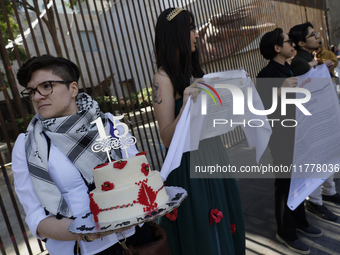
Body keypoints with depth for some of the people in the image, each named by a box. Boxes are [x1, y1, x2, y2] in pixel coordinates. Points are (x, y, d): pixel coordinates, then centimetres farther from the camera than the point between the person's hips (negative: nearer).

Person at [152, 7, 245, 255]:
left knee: (226, 222, 24)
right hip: (190, 163, -8)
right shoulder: (163, 78, -16)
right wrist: (185, 105, -34)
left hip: (212, 155, 8)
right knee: (205, 235, 11)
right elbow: (167, 139, -21)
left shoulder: (192, 70, 7)